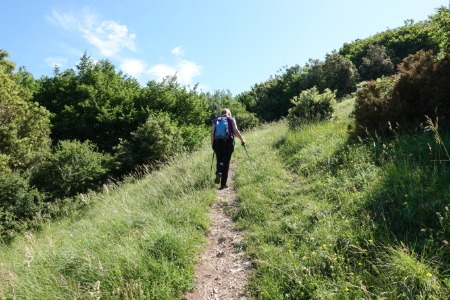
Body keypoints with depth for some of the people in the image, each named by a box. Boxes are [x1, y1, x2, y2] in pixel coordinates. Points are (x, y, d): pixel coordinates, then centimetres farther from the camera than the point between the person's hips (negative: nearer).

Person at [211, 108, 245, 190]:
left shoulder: (216, 120, 14)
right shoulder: (231, 119, 9)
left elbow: (212, 133, 5)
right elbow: (236, 131, -3)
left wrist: (212, 144, 11)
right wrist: (242, 139, 8)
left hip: (217, 142, 2)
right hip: (228, 142, -1)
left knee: (219, 160, 20)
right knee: (226, 163, 5)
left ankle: (218, 173, -11)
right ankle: (223, 184, 5)